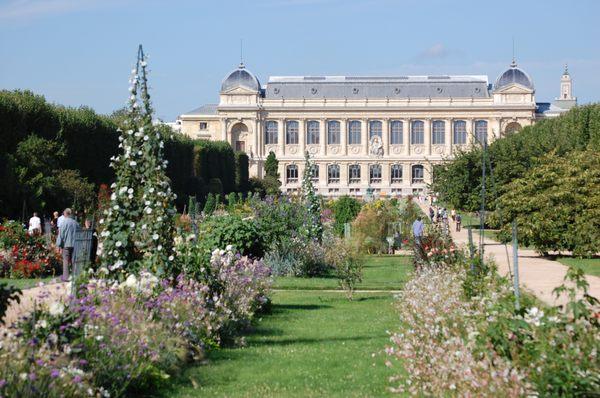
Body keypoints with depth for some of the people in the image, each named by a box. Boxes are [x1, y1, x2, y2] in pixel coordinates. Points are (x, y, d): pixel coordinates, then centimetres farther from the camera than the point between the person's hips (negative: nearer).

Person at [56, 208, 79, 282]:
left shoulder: (63, 223, -10)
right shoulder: (75, 223, 5)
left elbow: (61, 235, -8)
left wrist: (59, 245, -1)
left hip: (66, 244, -4)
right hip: (74, 244, 4)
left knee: (66, 261, 0)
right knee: (73, 260, 11)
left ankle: (65, 277, -1)